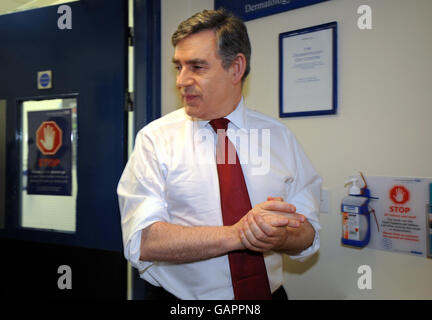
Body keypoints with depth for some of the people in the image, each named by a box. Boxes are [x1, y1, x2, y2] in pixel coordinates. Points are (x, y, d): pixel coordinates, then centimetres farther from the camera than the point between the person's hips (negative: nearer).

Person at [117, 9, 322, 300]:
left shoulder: (280, 137, -3)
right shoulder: (155, 139, -10)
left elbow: (307, 235, -4)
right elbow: (142, 243, -20)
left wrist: (278, 237, -26)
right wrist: (237, 234, -28)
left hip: (269, 292, 2)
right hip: (179, 298, -2)